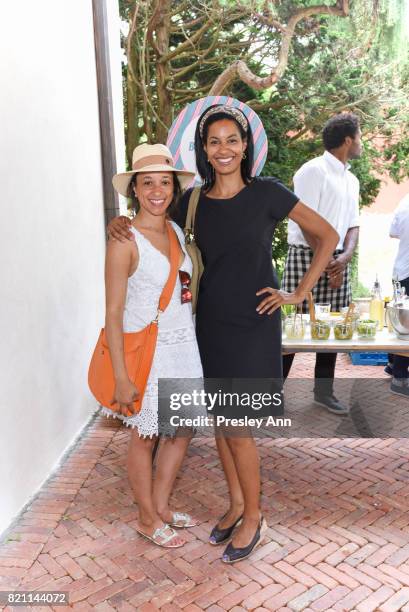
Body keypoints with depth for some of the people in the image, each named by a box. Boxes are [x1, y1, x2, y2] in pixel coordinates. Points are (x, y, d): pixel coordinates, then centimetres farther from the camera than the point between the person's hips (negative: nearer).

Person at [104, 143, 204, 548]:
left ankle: (161, 506, 38)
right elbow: (113, 312, -16)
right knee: (145, 437, 10)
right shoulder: (125, 241, -15)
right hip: (147, 351, -7)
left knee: (183, 430, 16)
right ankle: (148, 520, 32)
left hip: (184, 346, 7)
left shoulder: (177, 231, 5)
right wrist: (121, 377, -17)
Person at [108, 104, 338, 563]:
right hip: (210, 323, 5)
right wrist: (120, 224, -4)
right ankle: (236, 503, 35)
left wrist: (299, 293, -6)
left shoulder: (266, 193, -8)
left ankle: (253, 517, 23)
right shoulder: (192, 201, 3)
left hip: (253, 324, -4)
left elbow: (327, 236, -2)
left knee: (237, 427, 0)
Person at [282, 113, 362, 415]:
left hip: (337, 260, 8)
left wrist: (344, 258, -5)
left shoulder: (352, 180, 17)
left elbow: (353, 225, 14)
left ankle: (323, 391, 22)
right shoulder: (314, 170, -9)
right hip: (307, 256, -7)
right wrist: (327, 261, -12)